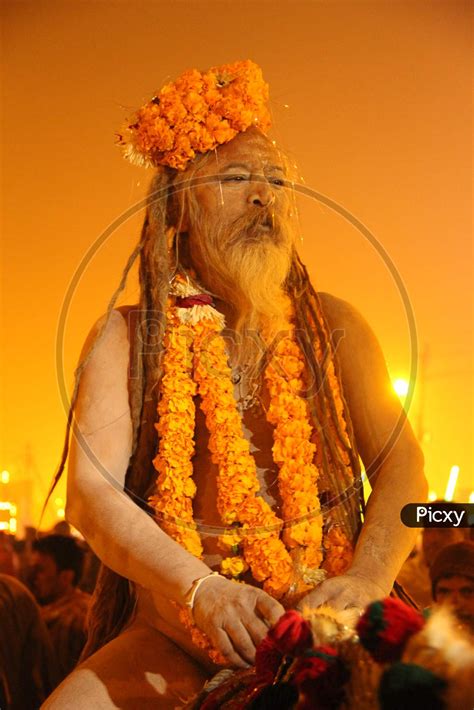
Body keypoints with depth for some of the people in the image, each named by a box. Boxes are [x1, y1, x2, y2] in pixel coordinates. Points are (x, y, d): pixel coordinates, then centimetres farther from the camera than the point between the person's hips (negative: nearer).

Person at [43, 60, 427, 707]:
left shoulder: (332, 327, 8)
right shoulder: (127, 337, 3)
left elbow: (401, 465, 1)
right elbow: (90, 489, -8)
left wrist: (367, 578, -20)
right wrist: (200, 589, -25)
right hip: (175, 638, -1)